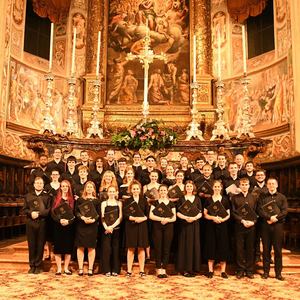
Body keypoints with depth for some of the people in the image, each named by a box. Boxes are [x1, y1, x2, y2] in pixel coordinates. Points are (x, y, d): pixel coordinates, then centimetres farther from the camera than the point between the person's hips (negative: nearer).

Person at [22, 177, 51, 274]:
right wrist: (31, 213, -10)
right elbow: (24, 209, 9)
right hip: (30, 223, 2)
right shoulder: (28, 196, 13)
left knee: (40, 245, 2)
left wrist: (38, 213, -13)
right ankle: (32, 266, 15)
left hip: (42, 223, -2)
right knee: (31, 245, 5)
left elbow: (49, 210, -3)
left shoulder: (47, 196, 6)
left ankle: (38, 266, 12)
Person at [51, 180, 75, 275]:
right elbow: (52, 212, -1)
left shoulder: (72, 199, 6)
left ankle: (66, 268, 13)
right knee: (58, 247, 1)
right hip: (58, 226, 0)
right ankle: (59, 268, 10)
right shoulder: (56, 199, 5)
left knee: (68, 247, 3)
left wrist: (68, 221, -16)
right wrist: (59, 220, -17)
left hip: (69, 226, 0)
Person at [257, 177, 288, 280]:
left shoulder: (282, 197, 10)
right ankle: (266, 272, 12)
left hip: (278, 225, 0)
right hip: (265, 225, 0)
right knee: (266, 249, 4)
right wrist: (269, 217, -16)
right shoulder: (262, 197, 11)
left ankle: (278, 273, 9)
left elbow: (284, 211, 0)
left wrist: (276, 218, -14)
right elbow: (260, 210, -1)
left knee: (278, 250, 1)